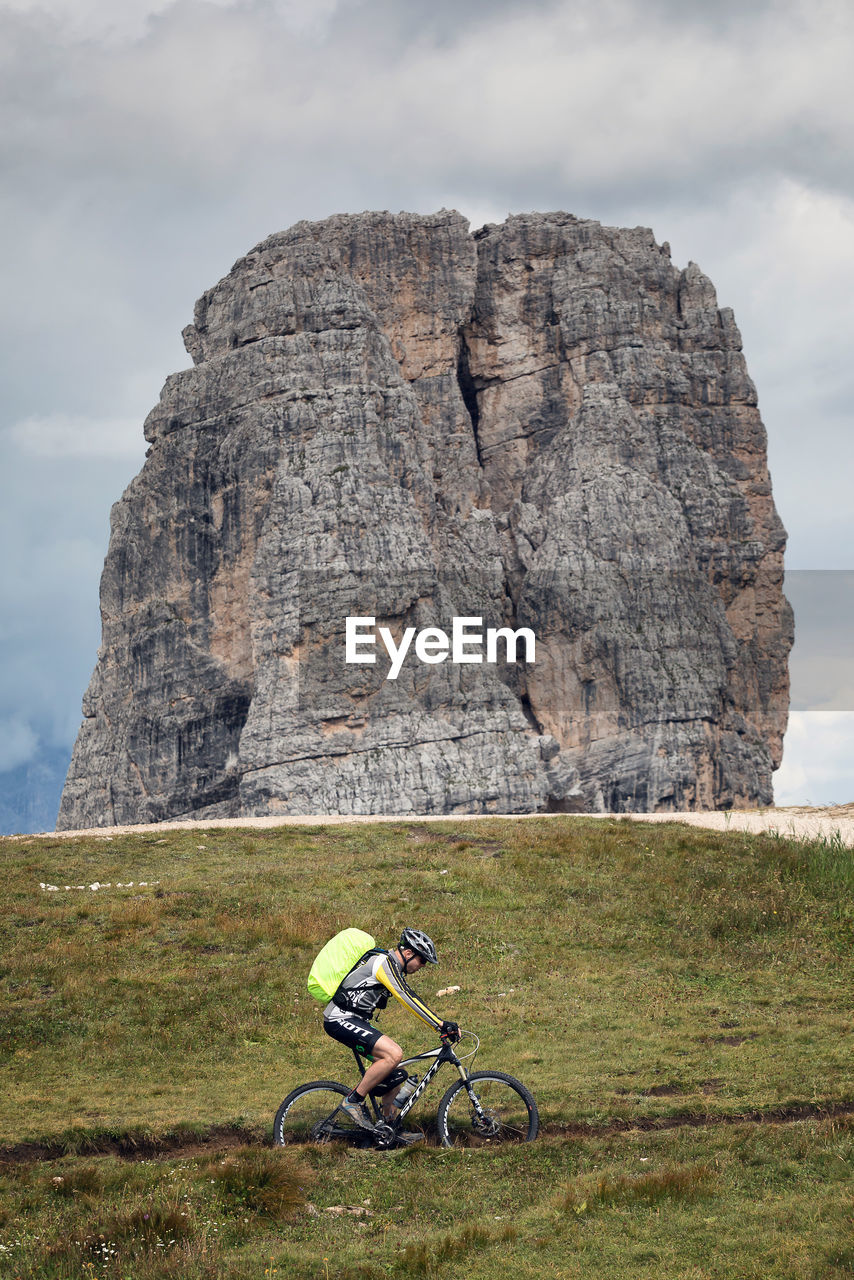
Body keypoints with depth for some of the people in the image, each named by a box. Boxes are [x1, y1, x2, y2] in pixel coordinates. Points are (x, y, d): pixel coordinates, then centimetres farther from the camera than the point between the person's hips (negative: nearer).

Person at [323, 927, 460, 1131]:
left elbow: (409, 999, 23)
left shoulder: (393, 967, 16)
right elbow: (408, 1000, -26)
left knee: (396, 1071, 7)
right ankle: (354, 1100, -15)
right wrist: (441, 1025, -30)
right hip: (341, 1020, -11)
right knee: (394, 1054, -24)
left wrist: (443, 1025, 19)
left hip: (355, 1020, 11)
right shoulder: (385, 963, -16)